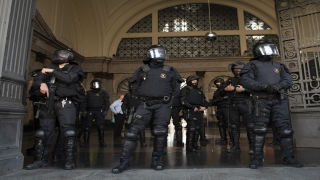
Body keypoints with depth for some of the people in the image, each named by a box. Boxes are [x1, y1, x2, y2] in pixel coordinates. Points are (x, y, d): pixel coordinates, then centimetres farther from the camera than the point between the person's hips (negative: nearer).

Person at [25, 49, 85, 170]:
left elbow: (69, 79, -14)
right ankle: (40, 160, 18)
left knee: (68, 131, -9)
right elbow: (36, 81, 13)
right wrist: (42, 83, -10)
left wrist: (52, 72, -10)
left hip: (65, 104, -5)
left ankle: (69, 160, -2)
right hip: (48, 104, 5)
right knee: (43, 131, 7)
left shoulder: (74, 69, 6)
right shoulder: (50, 68, 20)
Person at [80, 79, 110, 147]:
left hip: (99, 112, -1)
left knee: (101, 127, -6)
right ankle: (86, 142, 11)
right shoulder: (88, 93, 12)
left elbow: (107, 102, 5)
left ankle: (101, 142, 3)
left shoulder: (103, 93, 9)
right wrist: (83, 110, -2)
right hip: (90, 112, 2)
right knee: (87, 127, 1)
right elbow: (83, 102, 9)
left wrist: (105, 110, -6)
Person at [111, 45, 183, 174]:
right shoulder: (142, 70, 10)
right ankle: (125, 161, 4)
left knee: (160, 132, -6)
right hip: (145, 105, 0)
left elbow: (176, 90, 12)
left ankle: (156, 160, 13)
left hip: (163, 105, 0)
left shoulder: (170, 71, 11)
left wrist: (167, 98, 2)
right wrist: (145, 97, 4)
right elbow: (135, 89, 13)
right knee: (133, 131, -6)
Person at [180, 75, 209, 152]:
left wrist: (204, 107, 3)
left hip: (199, 111, 6)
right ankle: (189, 146, -5)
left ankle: (195, 144, 15)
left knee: (198, 128, 3)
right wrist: (193, 107, -12)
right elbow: (183, 101, -7)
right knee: (191, 128, -13)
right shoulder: (185, 89, 5)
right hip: (190, 111, -6)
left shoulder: (199, 90, 24)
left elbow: (205, 101, 25)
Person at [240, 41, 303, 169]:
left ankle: (288, 157, 17)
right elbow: (246, 81, -9)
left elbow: (288, 79, 9)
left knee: (284, 128, 4)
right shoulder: (253, 65, 4)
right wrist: (265, 86, -19)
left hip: (279, 101, 5)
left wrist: (279, 85, -14)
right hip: (262, 101, -4)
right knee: (260, 129, -6)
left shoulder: (278, 65, 19)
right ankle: (257, 158, 2)